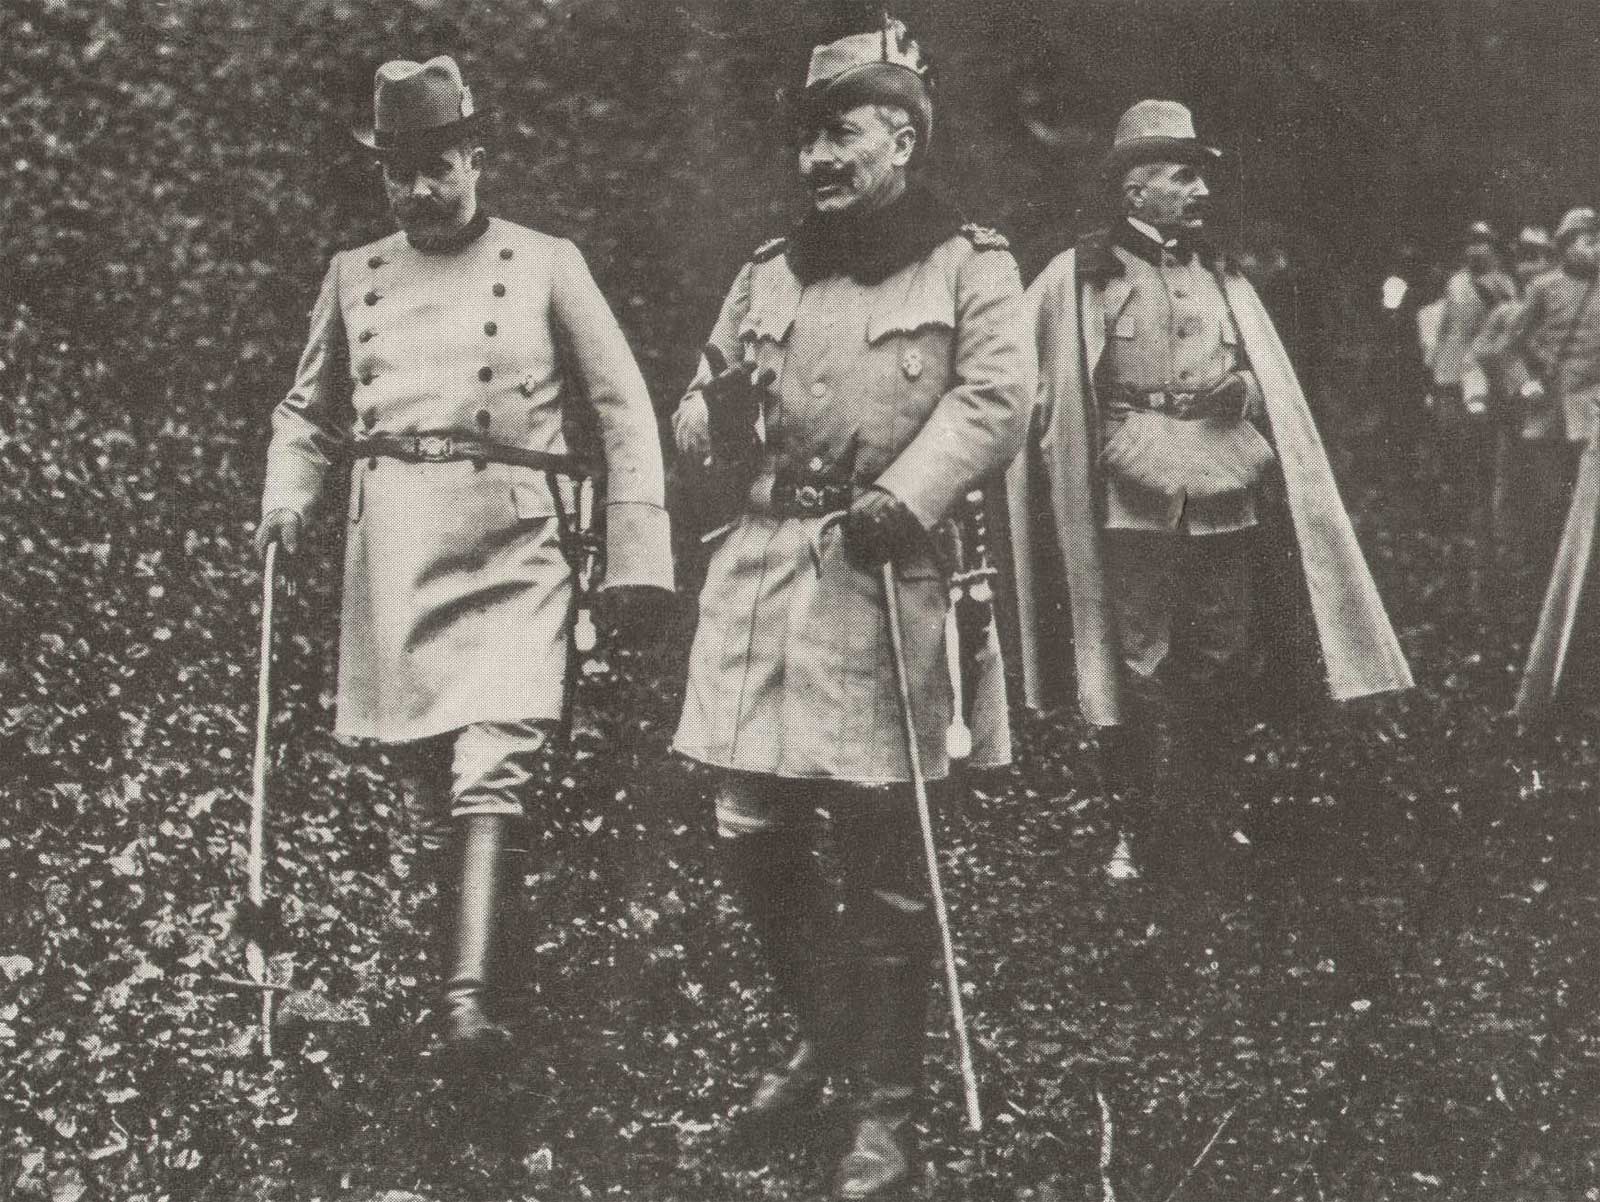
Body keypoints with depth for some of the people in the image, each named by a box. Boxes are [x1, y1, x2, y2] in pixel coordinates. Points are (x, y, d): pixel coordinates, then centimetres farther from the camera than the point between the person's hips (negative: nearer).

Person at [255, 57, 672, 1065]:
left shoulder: (546, 265, 6)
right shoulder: (355, 276, 15)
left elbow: (624, 411, 4)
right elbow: (310, 412, 24)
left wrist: (638, 561, -4)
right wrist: (288, 496, 2)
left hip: (510, 550, -4)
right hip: (392, 554, 4)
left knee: (492, 769, -17)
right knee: (429, 769, 7)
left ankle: (470, 992, -24)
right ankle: (488, 943, 26)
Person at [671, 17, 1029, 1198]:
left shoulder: (970, 265, 2)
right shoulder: (768, 272, 17)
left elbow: (996, 400, -12)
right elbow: (702, 413, 25)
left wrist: (904, 493, -23)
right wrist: (719, 410, 6)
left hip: (890, 572, -5)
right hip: (765, 565, 5)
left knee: (887, 856, -1)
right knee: (752, 831, 6)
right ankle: (827, 1031, 31)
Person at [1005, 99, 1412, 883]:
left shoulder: (1224, 280, 19)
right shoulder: (1077, 280, 3)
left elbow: (1273, 389, 19)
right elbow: (1045, 395, 4)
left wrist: (1244, 390, -2)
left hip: (1228, 504, 4)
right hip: (1131, 508, -4)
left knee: (1223, 674, 4)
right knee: (1136, 674, -5)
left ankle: (1206, 838, 16)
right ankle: (1138, 836, 5)